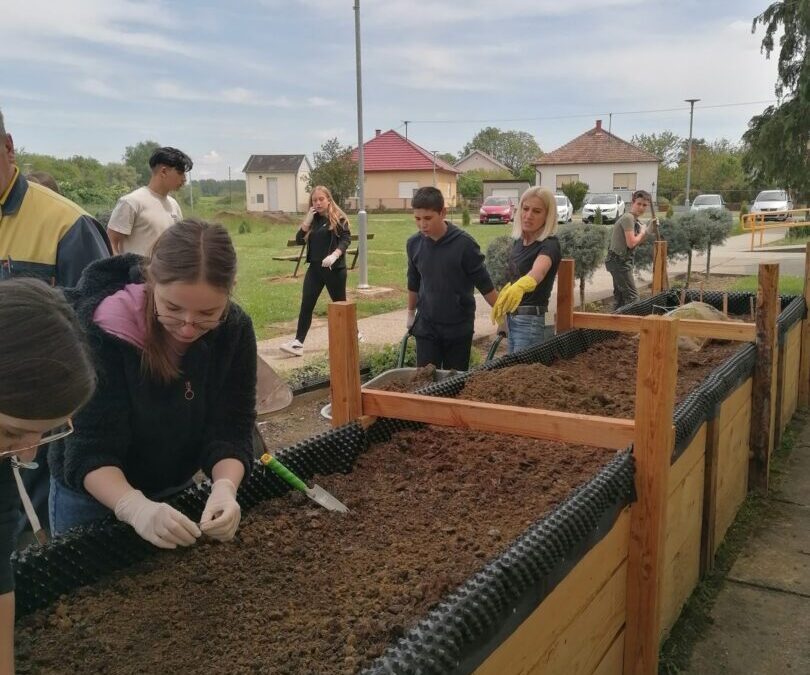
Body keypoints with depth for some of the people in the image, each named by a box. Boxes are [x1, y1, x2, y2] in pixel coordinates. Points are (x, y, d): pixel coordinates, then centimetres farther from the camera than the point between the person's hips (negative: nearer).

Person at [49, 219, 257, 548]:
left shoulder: (234, 330, -19)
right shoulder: (104, 331, -30)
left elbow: (231, 430, -18)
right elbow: (90, 449, -30)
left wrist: (224, 488, -38)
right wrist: (136, 507, -47)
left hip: (175, 488, 4)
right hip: (93, 496, -3)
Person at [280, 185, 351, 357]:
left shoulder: (338, 218, -5)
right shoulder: (313, 220, 12)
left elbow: (346, 239, -14)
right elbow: (299, 240, 5)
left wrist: (334, 255, -28)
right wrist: (307, 220, -6)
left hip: (334, 268, -5)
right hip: (314, 268, 5)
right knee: (306, 305, -3)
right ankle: (298, 343, -6)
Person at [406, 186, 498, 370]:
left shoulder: (464, 244, -16)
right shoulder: (414, 244, -2)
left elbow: (484, 284, -9)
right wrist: (411, 313, 21)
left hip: (459, 327, -3)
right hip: (426, 326, 3)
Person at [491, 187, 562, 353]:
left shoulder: (549, 245, -19)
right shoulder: (519, 241, 6)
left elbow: (538, 271, -42)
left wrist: (521, 286, -61)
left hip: (530, 321, -8)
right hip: (513, 317, 8)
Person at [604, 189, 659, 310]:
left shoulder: (635, 219, 14)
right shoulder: (628, 218, -17)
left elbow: (636, 242, 18)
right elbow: (631, 243, -24)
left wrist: (650, 230, 6)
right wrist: (643, 232, -8)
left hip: (619, 261, 11)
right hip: (619, 261, -11)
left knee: (621, 297, 17)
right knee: (632, 296, -12)